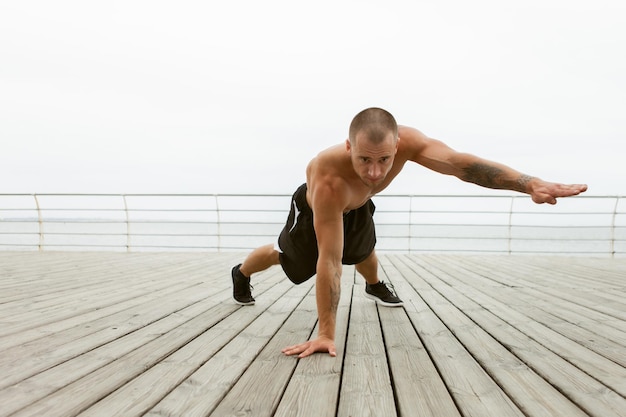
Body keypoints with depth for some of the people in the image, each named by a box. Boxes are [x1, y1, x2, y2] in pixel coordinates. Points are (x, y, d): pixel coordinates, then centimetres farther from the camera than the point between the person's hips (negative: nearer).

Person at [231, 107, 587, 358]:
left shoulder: (404, 141, -38)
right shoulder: (330, 181, -49)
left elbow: (459, 162, -47)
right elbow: (329, 260, -47)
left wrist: (529, 184, -61)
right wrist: (326, 334, -42)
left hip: (356, 205, 5)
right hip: (312, 206, -4)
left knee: (364, 251, 24)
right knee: (285, 255, 17)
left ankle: (375, 286, 58)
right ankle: (241, 274, 47)